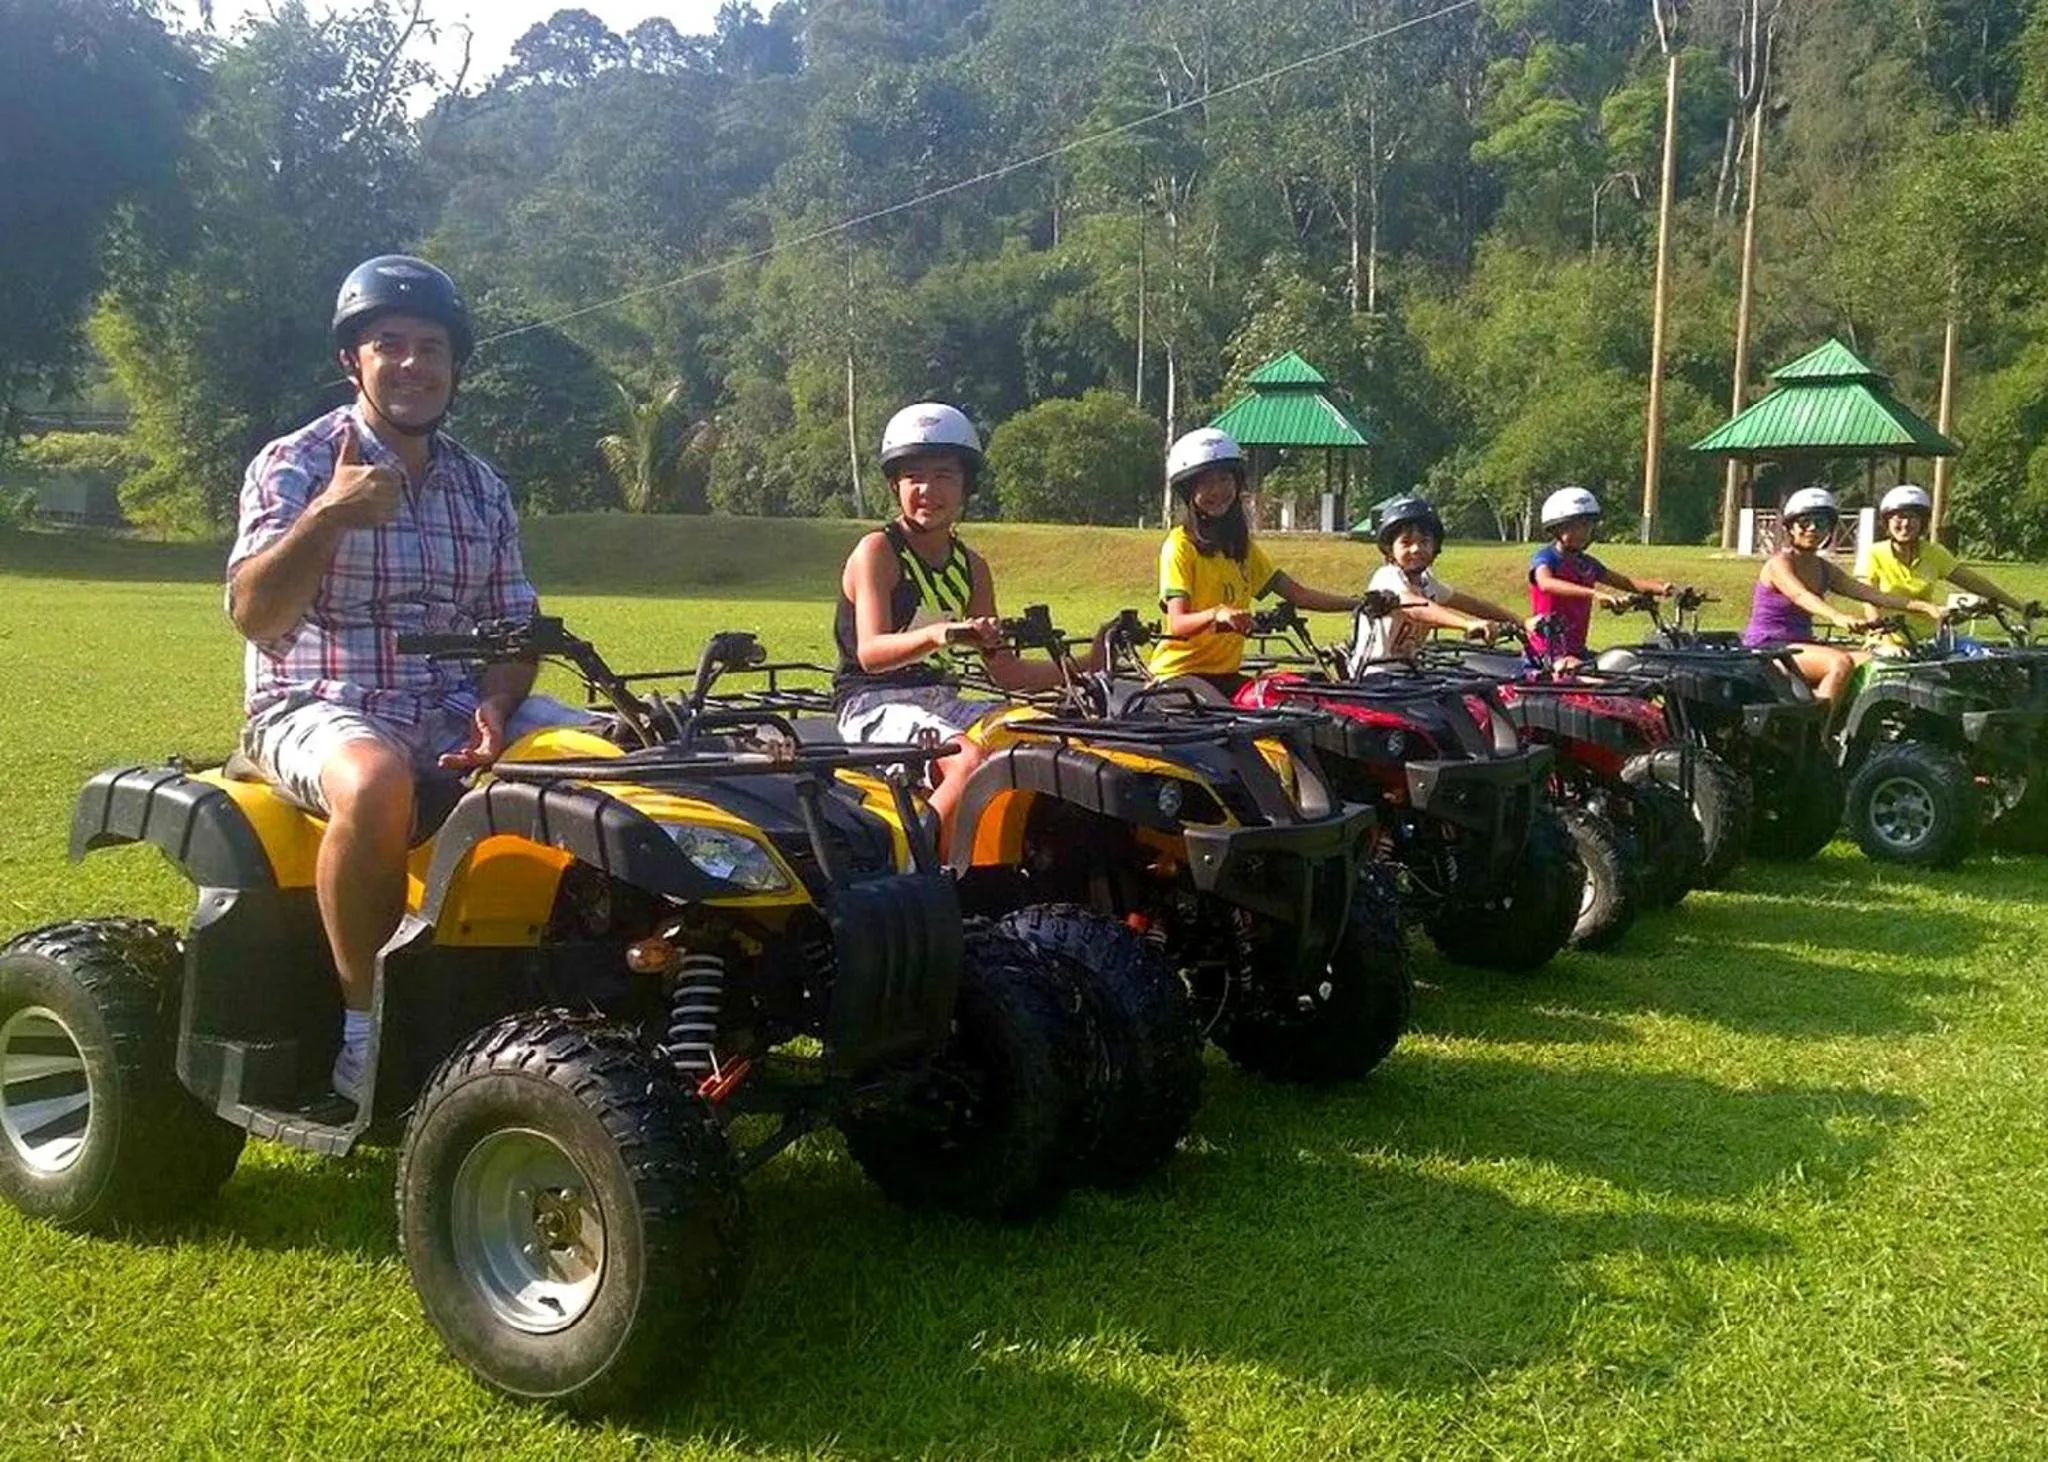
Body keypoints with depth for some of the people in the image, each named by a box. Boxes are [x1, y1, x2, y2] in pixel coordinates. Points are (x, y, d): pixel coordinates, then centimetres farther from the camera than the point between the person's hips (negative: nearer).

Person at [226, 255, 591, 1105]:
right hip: (319, 710, -5)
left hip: (455, 713, 5)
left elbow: (514, 627, 11)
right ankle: (366, 1026, -21)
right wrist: (327, 517, -29)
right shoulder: (294, 465, -3)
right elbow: (253, 615, -14)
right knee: (377, 783, -40)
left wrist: (494, 705, -10)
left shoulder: (481, 487, 13)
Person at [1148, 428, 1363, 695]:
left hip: (1225, 673, 7)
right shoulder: (1180, 545, -8)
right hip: (1180, 672, -7)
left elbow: (1297, 594, 8)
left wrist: (1357, 603, -4)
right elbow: (1177, 624, -18)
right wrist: (1216, 614, -38)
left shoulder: (1242, 546, 15)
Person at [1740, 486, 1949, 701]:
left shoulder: (1825, 569, 14)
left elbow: (1871, 594, 7)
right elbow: (1801, 596, -30)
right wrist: (1837, 617, -49)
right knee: (1840, 663, -29)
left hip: (1802, 644, 8)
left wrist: (1926, 607, -4)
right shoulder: (1779, 563, -9)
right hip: (1768, 648, -8)